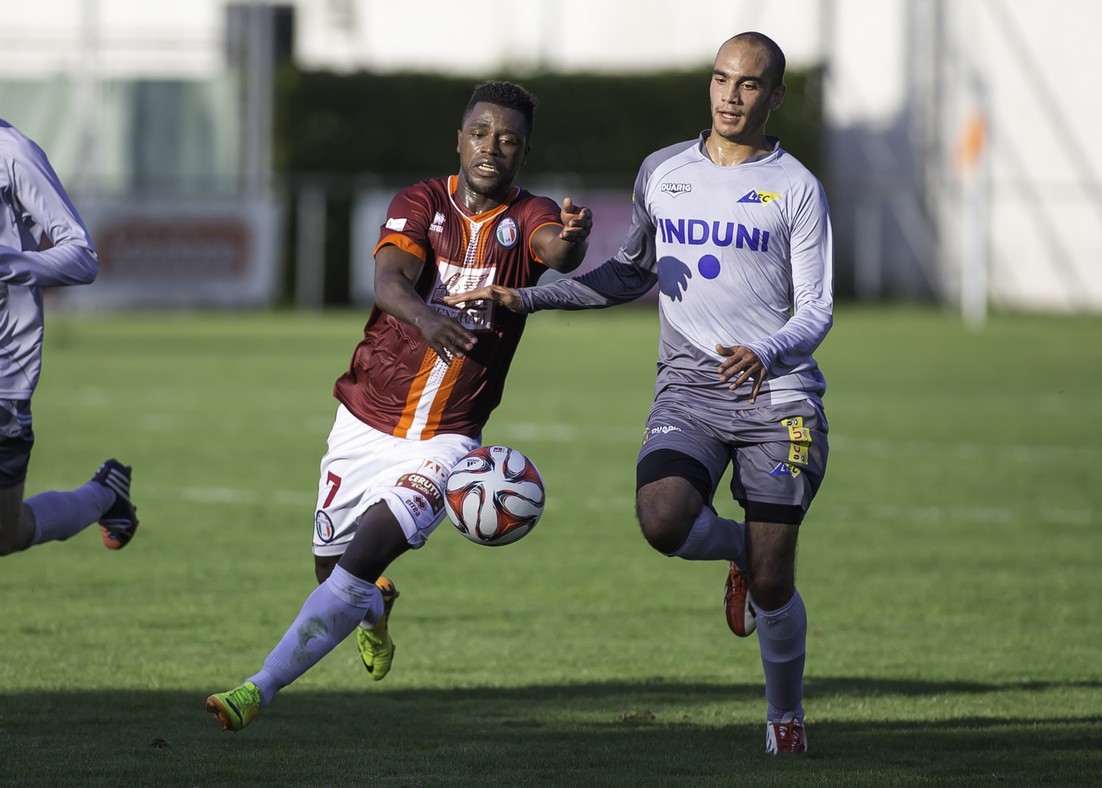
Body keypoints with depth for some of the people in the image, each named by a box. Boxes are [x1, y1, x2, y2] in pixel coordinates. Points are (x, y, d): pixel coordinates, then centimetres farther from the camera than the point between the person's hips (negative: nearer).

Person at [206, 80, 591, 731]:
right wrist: (425, 318, -46)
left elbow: (558, 253, -30)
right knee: (332, 569, 13)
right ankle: (377, 608, 50)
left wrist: (572, 238, -55)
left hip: (446, 440, -2)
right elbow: (390, 279, -23)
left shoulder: (529, 216, -5)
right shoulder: (421, 203, -4)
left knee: (364, 559, -19)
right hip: (367, 424, 2)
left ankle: (260, 691, -15)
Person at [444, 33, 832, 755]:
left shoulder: (796, 188, 0)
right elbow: (634, 274, 26)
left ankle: (786, 714, 24)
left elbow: (817, 311, -2)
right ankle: (739, 551, 7)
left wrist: (765, 353, -24)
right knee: (662, 518, -28)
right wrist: (526, 297, 18)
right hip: (688, 391, 2)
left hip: (777, 397, -2)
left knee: (772, 587, -4)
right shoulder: (662, 172, 12)